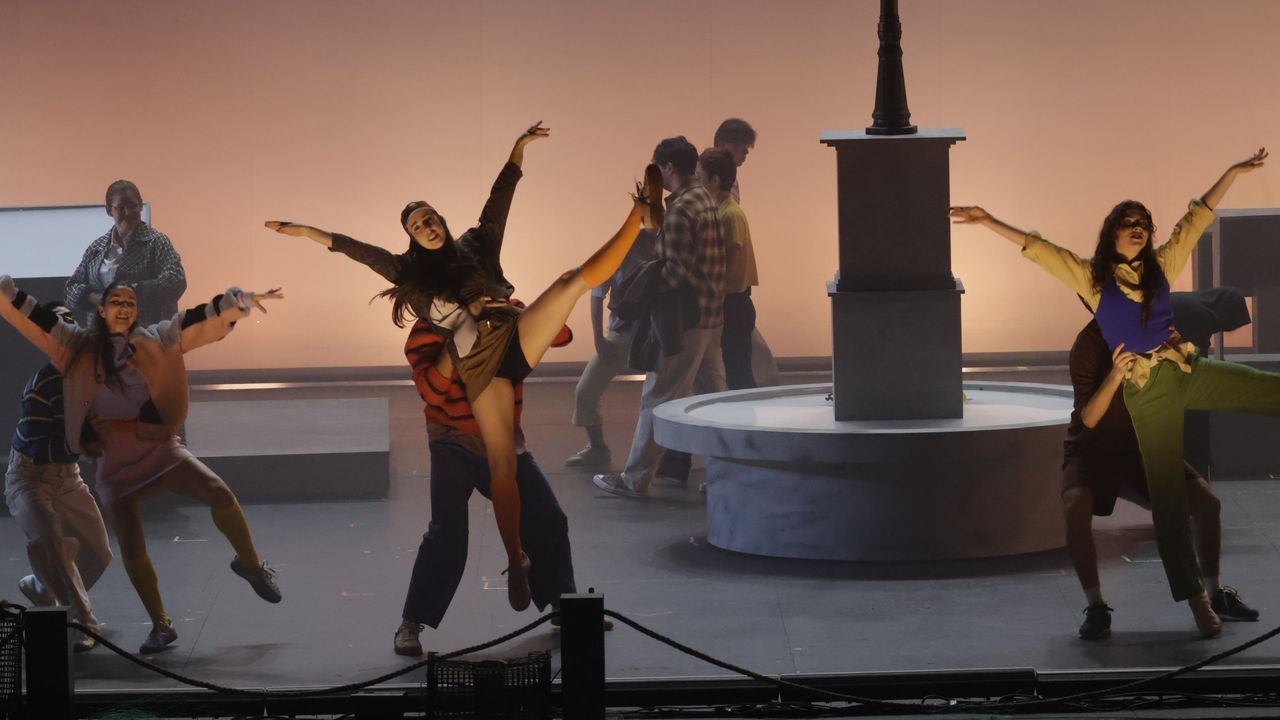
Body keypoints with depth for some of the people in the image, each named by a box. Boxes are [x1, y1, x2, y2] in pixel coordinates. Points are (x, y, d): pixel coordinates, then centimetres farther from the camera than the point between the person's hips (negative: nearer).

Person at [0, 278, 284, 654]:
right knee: (130, 546, 1)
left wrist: (242, 300, -13)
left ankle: (250, 564, 6)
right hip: (116, 460, 1)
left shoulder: (155, 341, -1)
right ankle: (161, 626, 15)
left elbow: (206, 317, -4)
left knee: (218, 493, -19)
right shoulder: (79, 345, 0)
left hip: (158, 447, -1)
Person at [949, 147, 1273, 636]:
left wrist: (1235, 171, 15)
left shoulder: (1161, 266, 9)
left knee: (1271, 389, -13)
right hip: (1146, 393, -3)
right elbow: (1035, 247, 0)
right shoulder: (1092, 278, 3)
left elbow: (1198, 216, 13)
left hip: (1189, 372, 3)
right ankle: (1196, 597, 1)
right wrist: (988, 222, -7)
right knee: (1168, 498, -1)